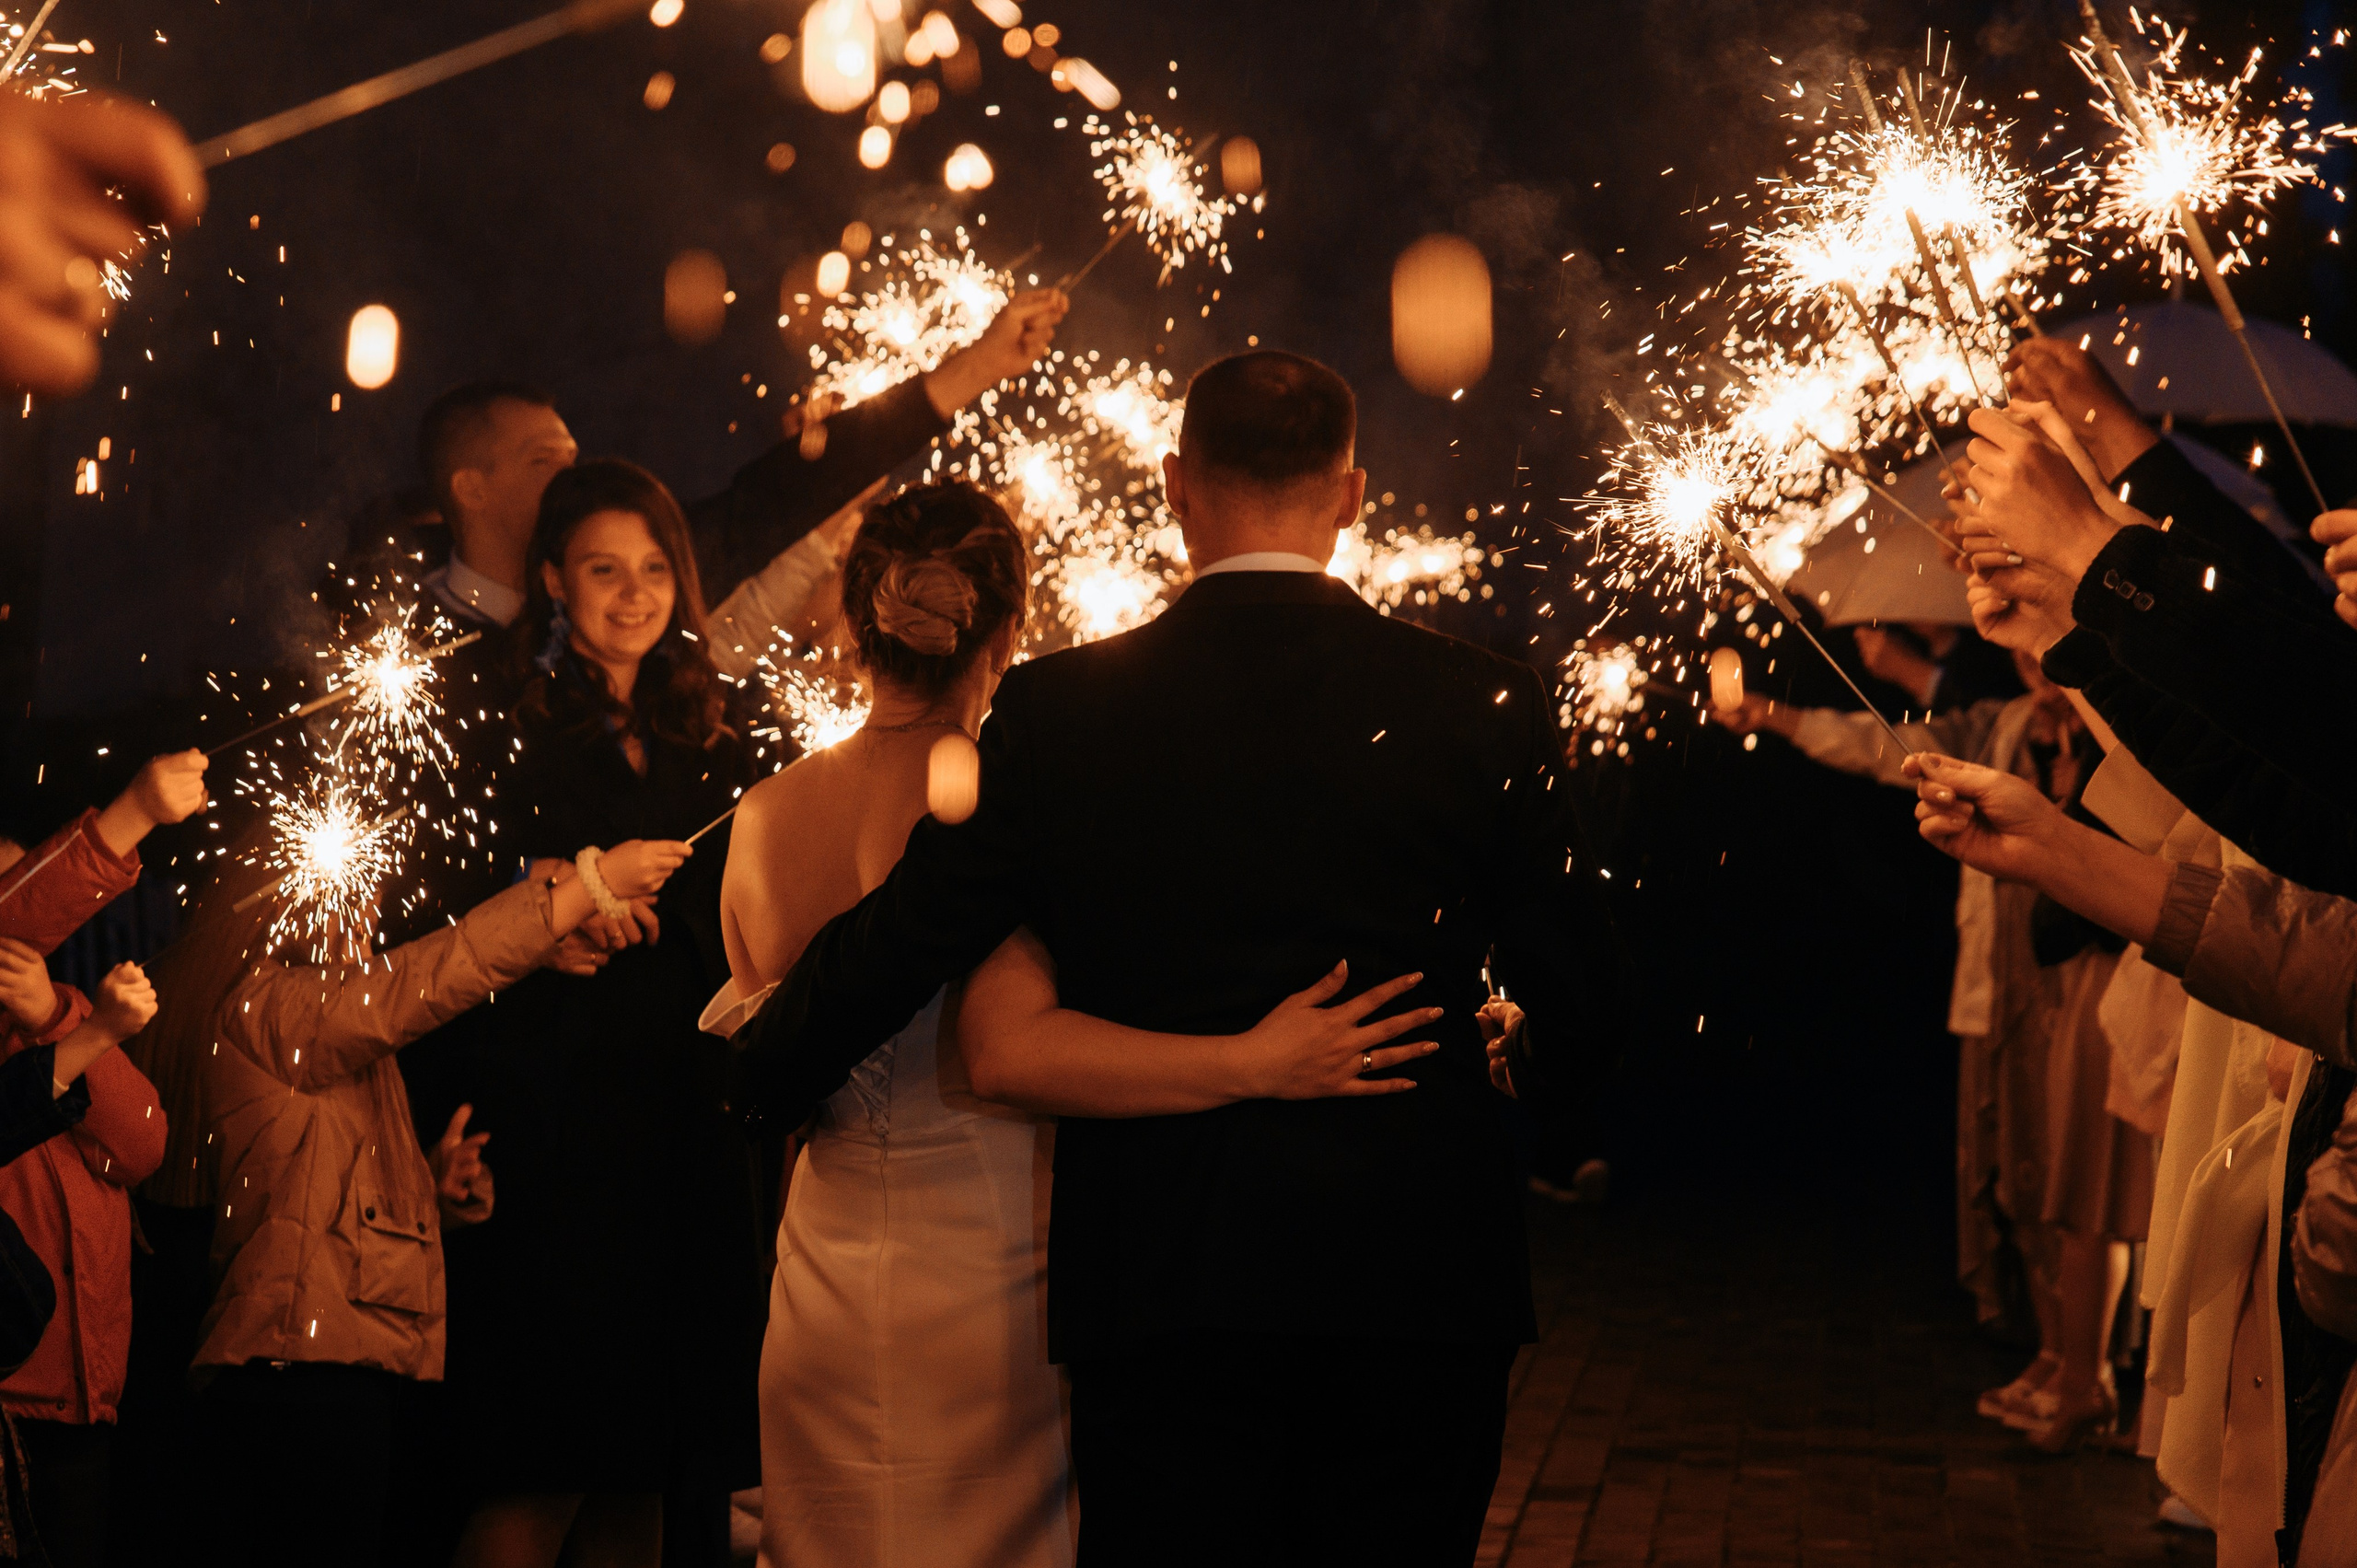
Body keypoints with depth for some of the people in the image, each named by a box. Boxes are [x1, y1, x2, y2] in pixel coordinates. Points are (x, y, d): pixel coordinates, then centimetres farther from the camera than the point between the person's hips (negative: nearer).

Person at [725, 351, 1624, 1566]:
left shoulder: (1056, 711, -3)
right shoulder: (1485, 705, -2)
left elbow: (895, 943, 2)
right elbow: (1573, 991, 3)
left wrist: (757, 1080, 19)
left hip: (1159, 1280, 0)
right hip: (1421, 1279, 1)